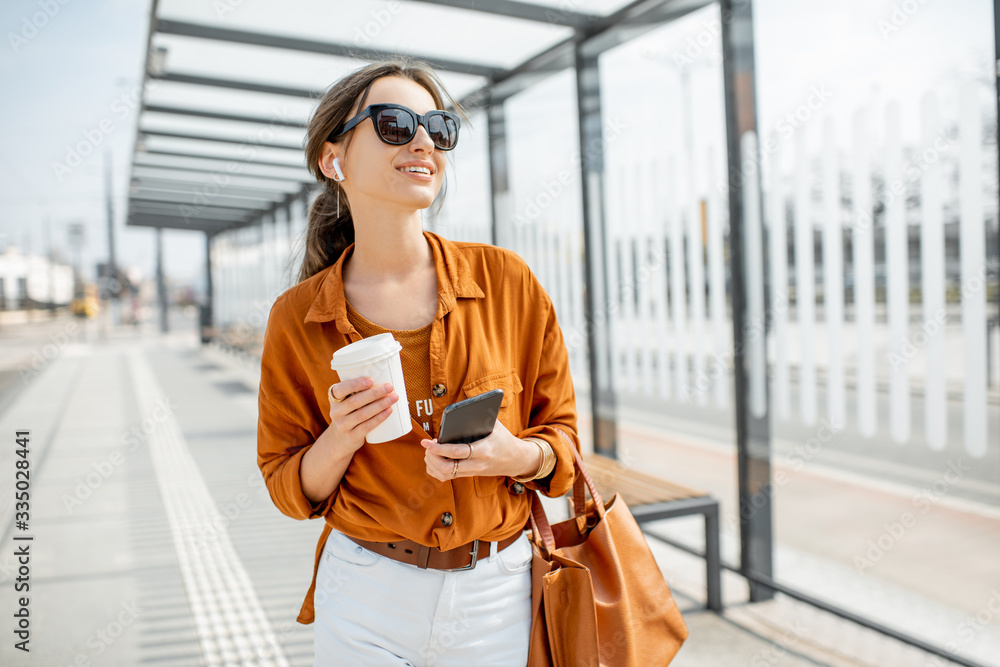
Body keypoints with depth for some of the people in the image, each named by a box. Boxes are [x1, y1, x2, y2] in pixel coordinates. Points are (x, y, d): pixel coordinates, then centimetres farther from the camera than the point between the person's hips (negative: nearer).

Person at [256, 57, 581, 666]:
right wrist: (340, 439, -18)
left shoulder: (507, 280, -6)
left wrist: (518, 455, -18)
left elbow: (561, 429, 3)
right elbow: (292, 489, 2)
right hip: (367, 603, 0)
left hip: (500, 596, 1)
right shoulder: (297, 319, -6)